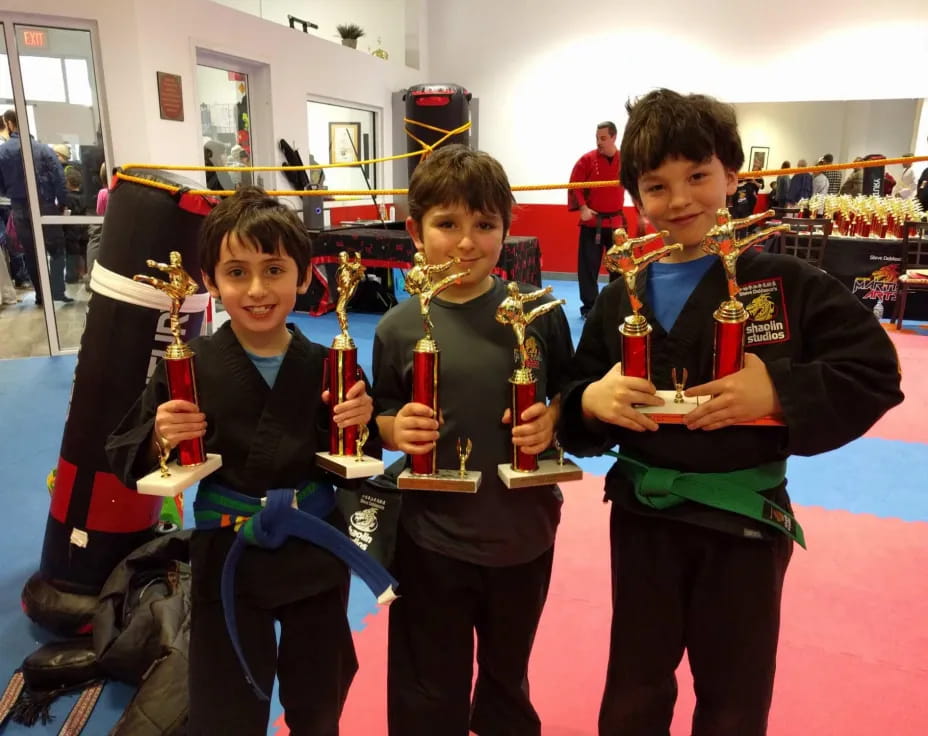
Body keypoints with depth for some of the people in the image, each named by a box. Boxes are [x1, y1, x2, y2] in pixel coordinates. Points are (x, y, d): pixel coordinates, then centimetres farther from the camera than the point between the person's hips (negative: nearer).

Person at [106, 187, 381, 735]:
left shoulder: (327, 366, -9)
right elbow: (128, 458, -4)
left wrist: (359, 425, -22)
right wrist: (161, 438, -24)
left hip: (315, 555, 1)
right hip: (227, 560, -1)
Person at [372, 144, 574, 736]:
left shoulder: (538, 312, -7)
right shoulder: (399, 326, -8)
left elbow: (571, 391, 4)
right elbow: (383, 418, 1)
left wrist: (553, 420, -17)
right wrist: (397, 430, -20)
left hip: (525, 532, 2)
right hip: (433, 540, -1)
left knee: (508, 677, 28)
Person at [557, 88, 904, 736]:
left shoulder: (786, 283, -8)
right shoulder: (620, 299, -2)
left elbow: (874, 371, -10)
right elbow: (577, 418, 2)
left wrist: (781, 391, -24)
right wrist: (592, 402, -20)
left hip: (745, 520, -1)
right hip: (644, 520, 2)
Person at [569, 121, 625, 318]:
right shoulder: (587, 159, -5)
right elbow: (574, 186, -4)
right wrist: (582, 208, -16)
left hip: (616, 221, 2)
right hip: (592, 222, -2)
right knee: (588, 266, -2)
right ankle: (589, 306, 9)